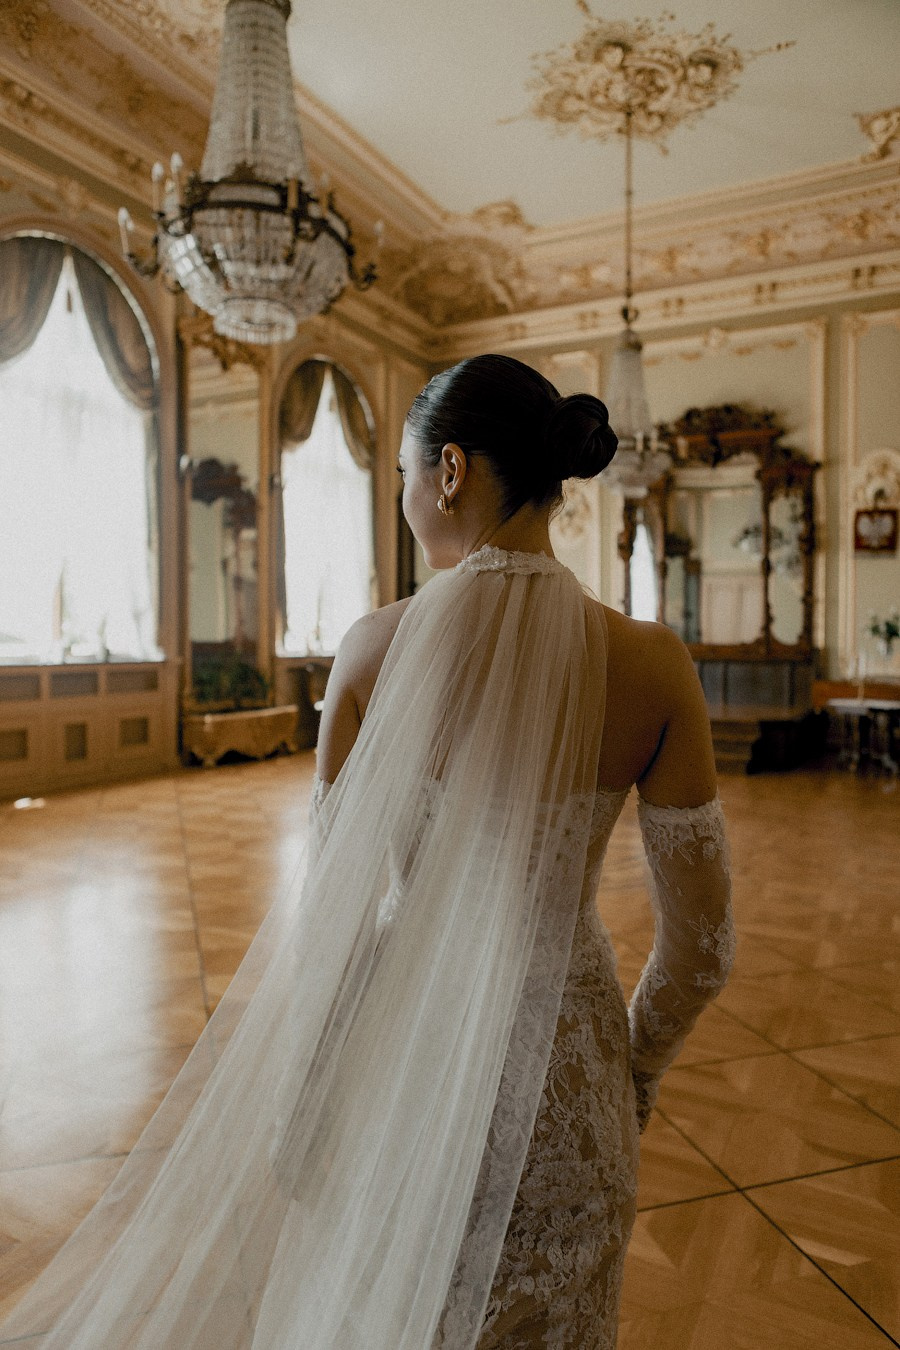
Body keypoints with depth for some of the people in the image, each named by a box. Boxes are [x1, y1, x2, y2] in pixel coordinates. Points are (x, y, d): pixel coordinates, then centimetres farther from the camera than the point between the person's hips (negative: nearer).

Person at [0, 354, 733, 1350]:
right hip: (559, 1078, 1)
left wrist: (306, 1109, 6)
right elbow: (701, 946, -10)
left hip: (405, 1053, 0)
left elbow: (332, 912, -10)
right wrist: (637, 1069, 10)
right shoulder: (651, 667, -15)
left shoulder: (375, 650, -17)